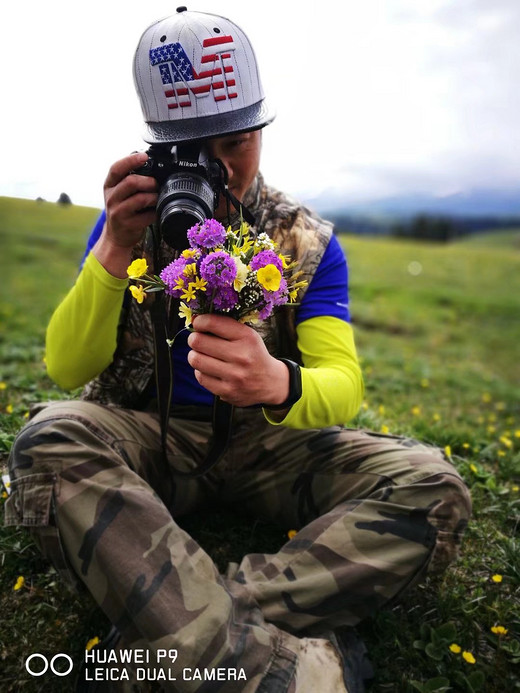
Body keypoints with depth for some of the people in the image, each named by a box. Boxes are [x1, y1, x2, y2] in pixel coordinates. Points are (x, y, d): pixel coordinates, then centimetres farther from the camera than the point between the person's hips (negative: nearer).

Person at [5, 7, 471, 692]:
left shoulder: (309, 242, -1)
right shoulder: (131, 220, 0)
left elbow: (344, 385, -12)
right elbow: (67, 369, -7)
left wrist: (279, 384, -37)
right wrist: (115, 251, -22)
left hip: (266, 442, 1)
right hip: (148, 431, 1)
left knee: (433, 488, -22)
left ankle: (188, 629, -29)